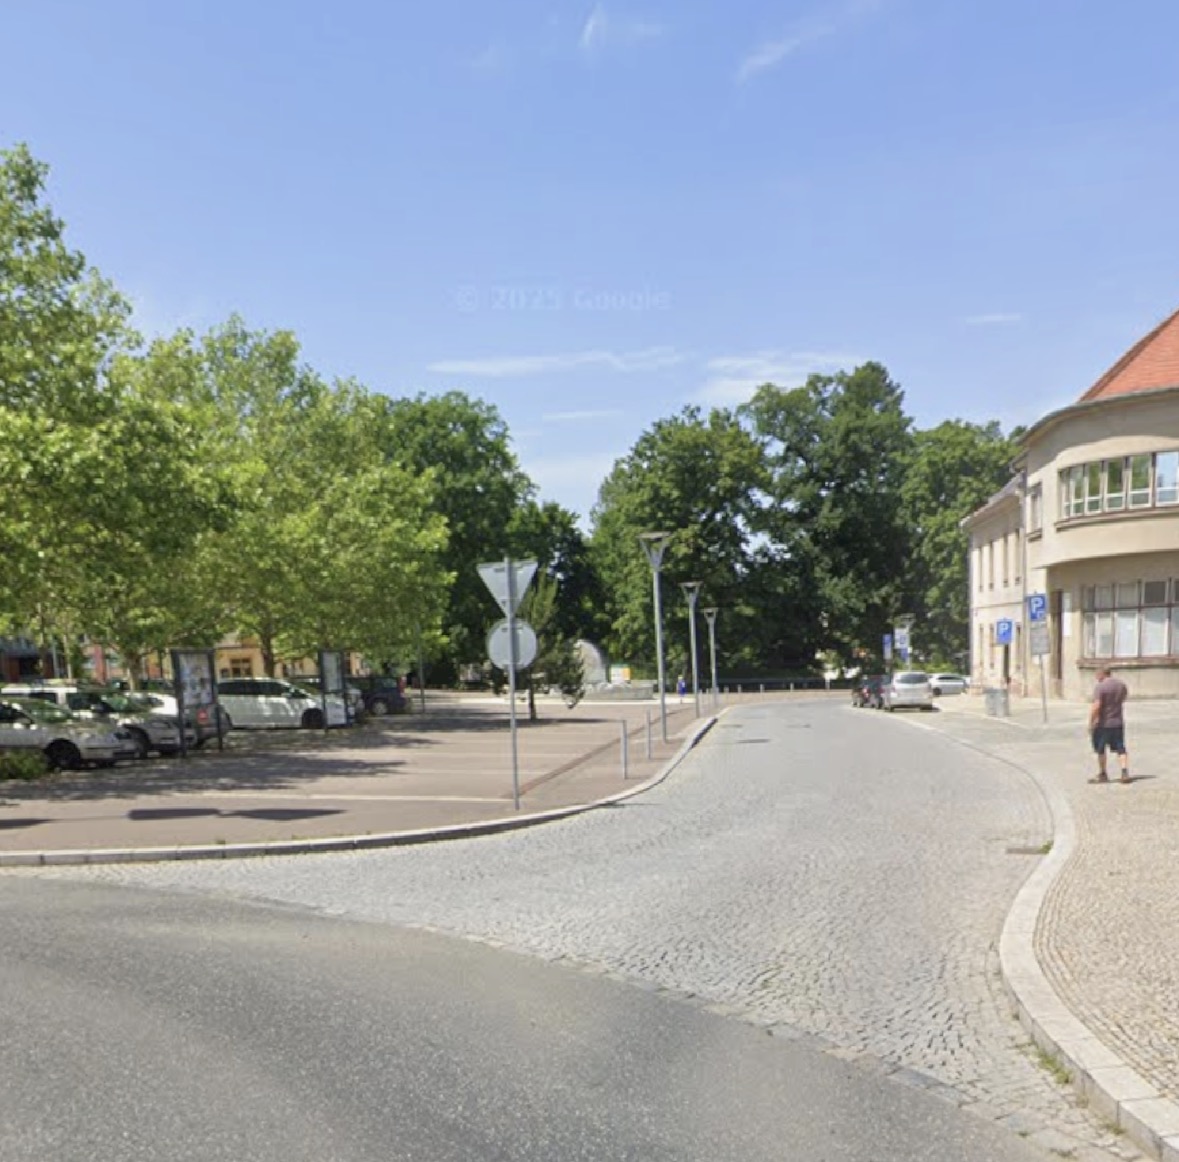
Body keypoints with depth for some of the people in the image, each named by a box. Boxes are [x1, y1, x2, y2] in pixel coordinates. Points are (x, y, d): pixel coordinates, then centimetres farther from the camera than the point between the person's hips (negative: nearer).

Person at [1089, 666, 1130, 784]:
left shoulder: (1100, 687, -18)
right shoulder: (1121, 684, 4)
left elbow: (1096, 706, -23)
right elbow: (1124, 698, 21)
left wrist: (1091, 723, -17)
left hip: (1103, 723, -5)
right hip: (1118, 722, 6)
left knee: (1100, 750, 8)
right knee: (1120, 748, 9)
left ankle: (1103, 775, 16)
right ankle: (1125, 772, -7)